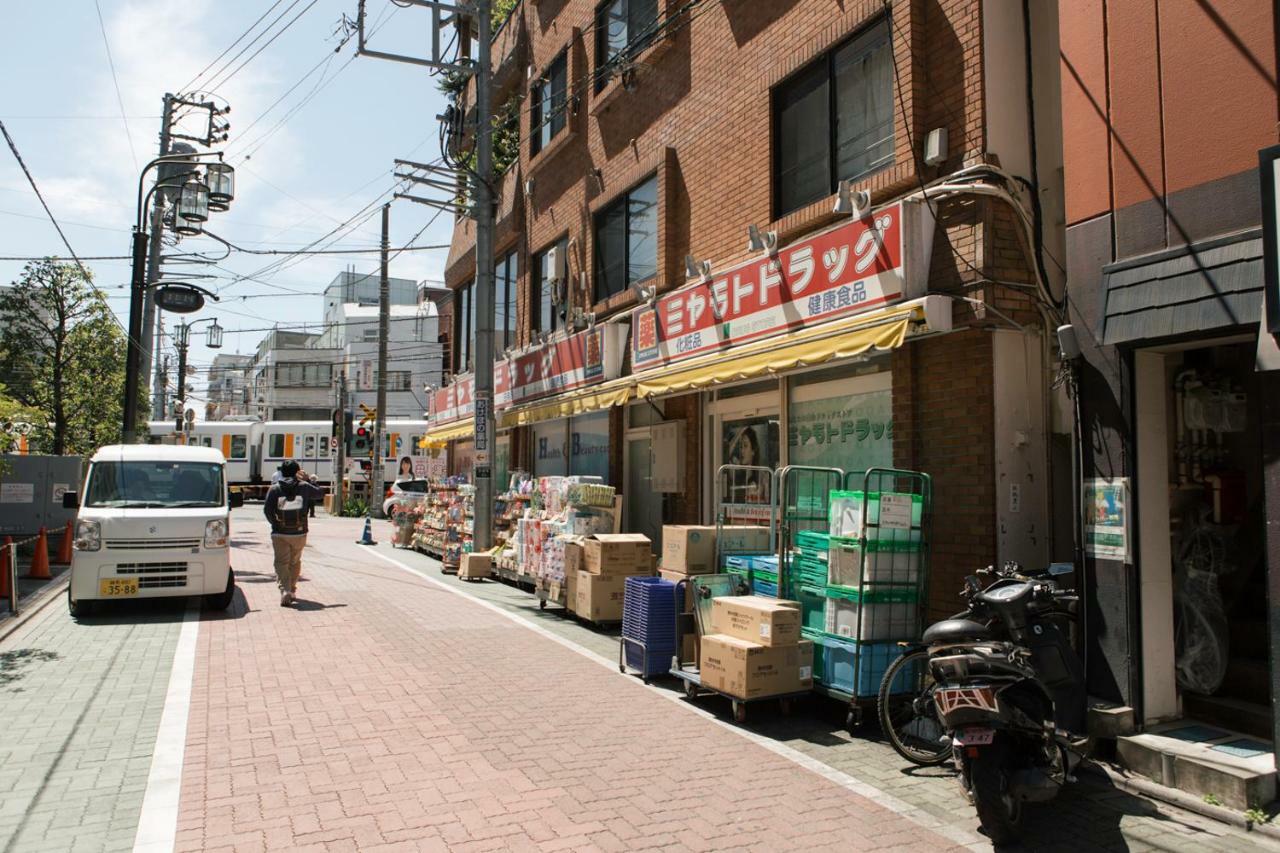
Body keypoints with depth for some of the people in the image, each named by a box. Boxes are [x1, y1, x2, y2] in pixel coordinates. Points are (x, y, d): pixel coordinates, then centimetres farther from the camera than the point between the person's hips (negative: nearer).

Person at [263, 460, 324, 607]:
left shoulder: (274, 489, 2)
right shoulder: (304, 486, 4)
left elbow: (267, 509, -8)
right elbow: (320, 494, 18)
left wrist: (274, 522, 6)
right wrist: (308, 480, 22)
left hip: (279, 533, -1)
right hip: (299, 533, 1)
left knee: (281, 563, 1)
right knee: (295, 562, 18)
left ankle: (285, 591, -18)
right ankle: (292, 590, 29)